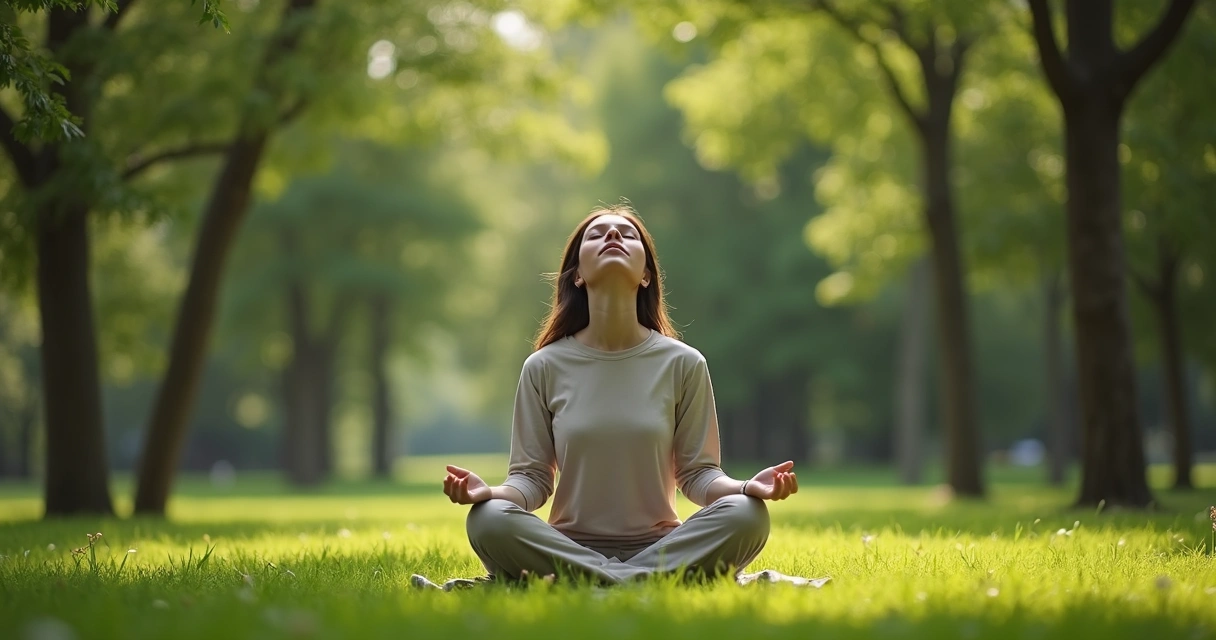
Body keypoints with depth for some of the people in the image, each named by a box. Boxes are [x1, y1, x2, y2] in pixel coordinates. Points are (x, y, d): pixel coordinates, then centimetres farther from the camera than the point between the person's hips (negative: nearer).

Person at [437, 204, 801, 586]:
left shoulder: (683, 364, 4)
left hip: (661, 548, 1)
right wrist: (490, 493, -18)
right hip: (568, 548, -1)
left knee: (744, 515, -29)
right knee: (489, 520, -30)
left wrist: (746, 487, -18)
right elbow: (532, 475, 4)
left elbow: (698, 472, 4)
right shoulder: (545, 367, 4)